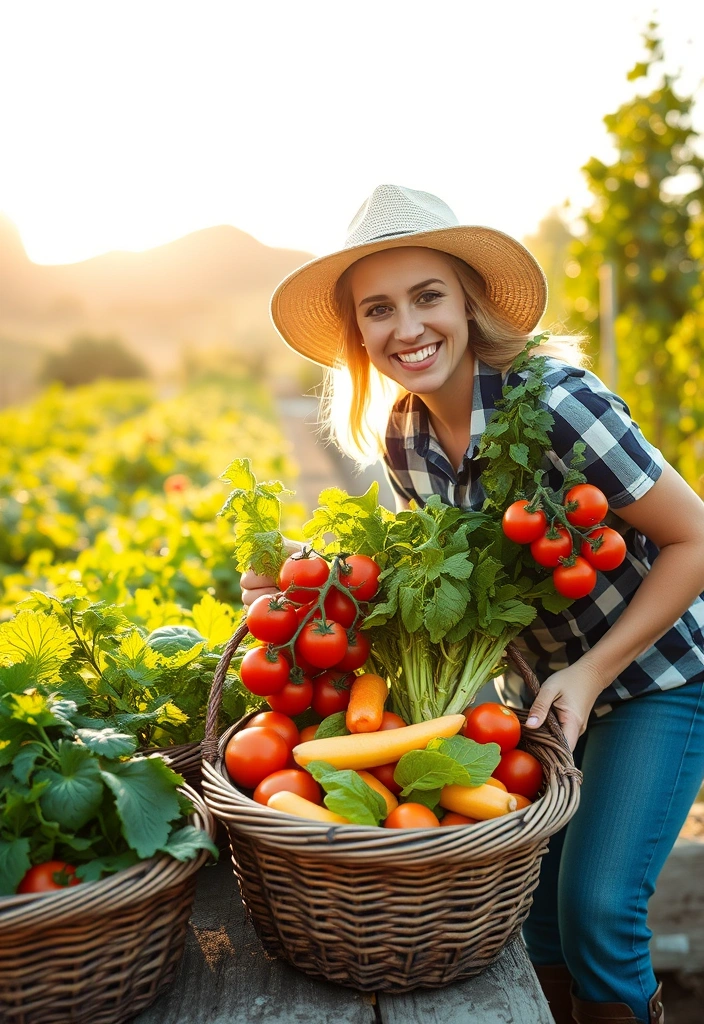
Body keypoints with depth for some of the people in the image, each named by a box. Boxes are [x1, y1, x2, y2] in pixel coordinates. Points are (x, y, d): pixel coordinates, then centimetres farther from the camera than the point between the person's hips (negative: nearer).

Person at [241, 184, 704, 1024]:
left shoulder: (553, 401, -27)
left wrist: (593, 672, -21)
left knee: (597, 905, -8)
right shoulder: (400, 439, -8)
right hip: (539, 683, 5)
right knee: (528, 898, 9)